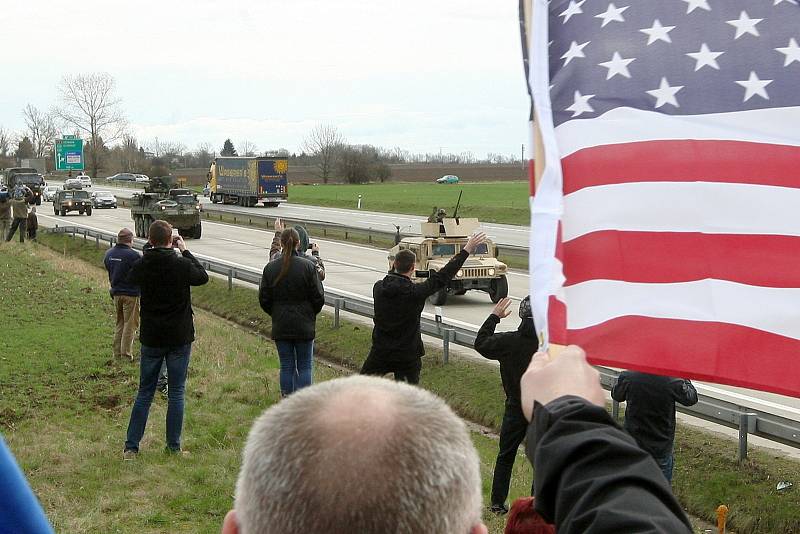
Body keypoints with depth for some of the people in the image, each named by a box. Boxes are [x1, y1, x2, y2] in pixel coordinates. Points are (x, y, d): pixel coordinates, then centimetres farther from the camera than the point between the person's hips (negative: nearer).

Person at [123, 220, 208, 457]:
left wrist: (152, 252, 10)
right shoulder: (182, 265, -15)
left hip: (151, 339, 2)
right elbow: (203, 276, 5)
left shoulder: (141, 266, -8)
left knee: (145, 393, 11)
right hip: (180, 339, -2)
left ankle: (131, 446, 11)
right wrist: (185, 251, 10)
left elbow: (131, 278, 16)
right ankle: (173, 447, 11)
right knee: (176, 393, 7)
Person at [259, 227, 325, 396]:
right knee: (304, 366, 6)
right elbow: (319, 298, -6)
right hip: (304, 325, -2)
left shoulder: (270, 268, -3)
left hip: (281, 326, 2)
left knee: (286, 366, 10)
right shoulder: (308, 266, -10)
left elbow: (264, 299, 2)